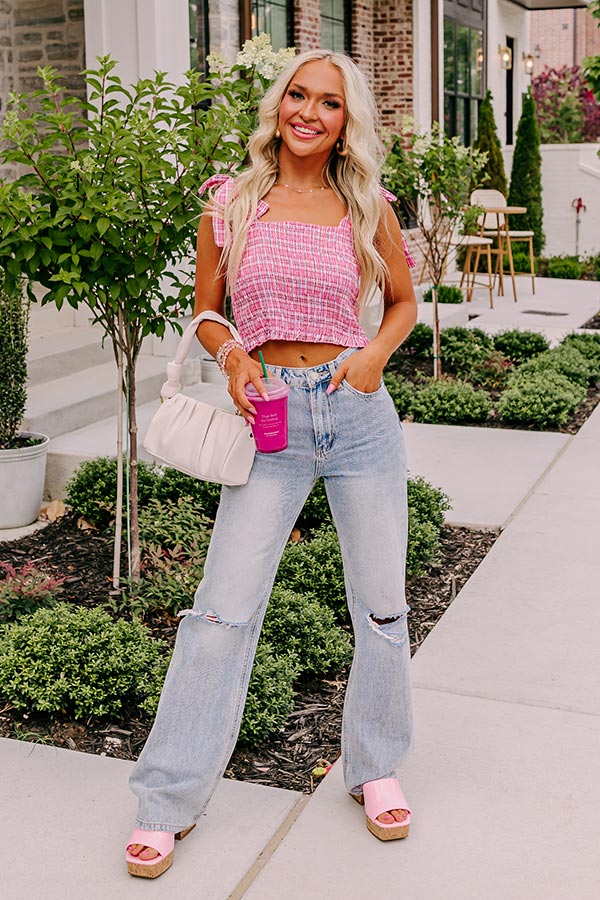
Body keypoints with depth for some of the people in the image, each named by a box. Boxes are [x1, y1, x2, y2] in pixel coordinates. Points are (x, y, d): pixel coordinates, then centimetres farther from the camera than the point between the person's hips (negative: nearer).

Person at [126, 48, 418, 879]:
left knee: (382, 607, 8)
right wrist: (232, 357, -10)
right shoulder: (230, 203, 3)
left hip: (359, 413, 2)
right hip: (272, 421, -1)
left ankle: (376, 767, 31)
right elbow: (206, 311, 11)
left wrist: (377, 351, -6)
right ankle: (168, 801, 10)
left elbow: (403, 300, 15)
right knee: (224, 610, -4)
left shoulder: (367, 208, 4)